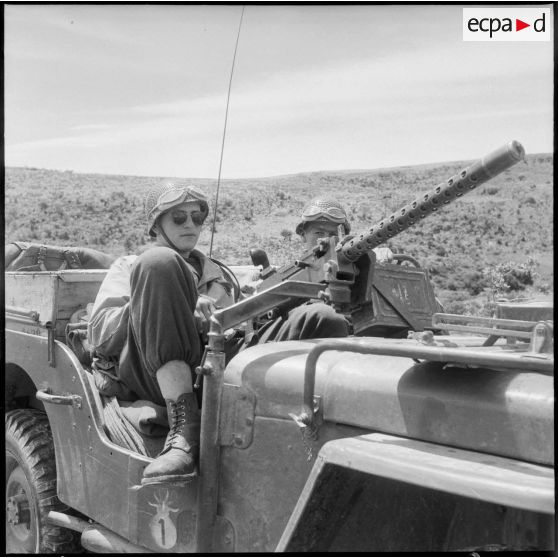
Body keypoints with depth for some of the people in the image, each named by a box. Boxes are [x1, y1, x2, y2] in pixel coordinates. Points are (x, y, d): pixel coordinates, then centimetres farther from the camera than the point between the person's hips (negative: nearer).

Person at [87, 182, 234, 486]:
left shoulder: (213, 272, 33)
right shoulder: (128, 267, 25)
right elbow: (99, 335, 7)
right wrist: (156, 308, -9)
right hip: (142, 373, -3)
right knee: (159, 264, -27)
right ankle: (185, 430, -40)